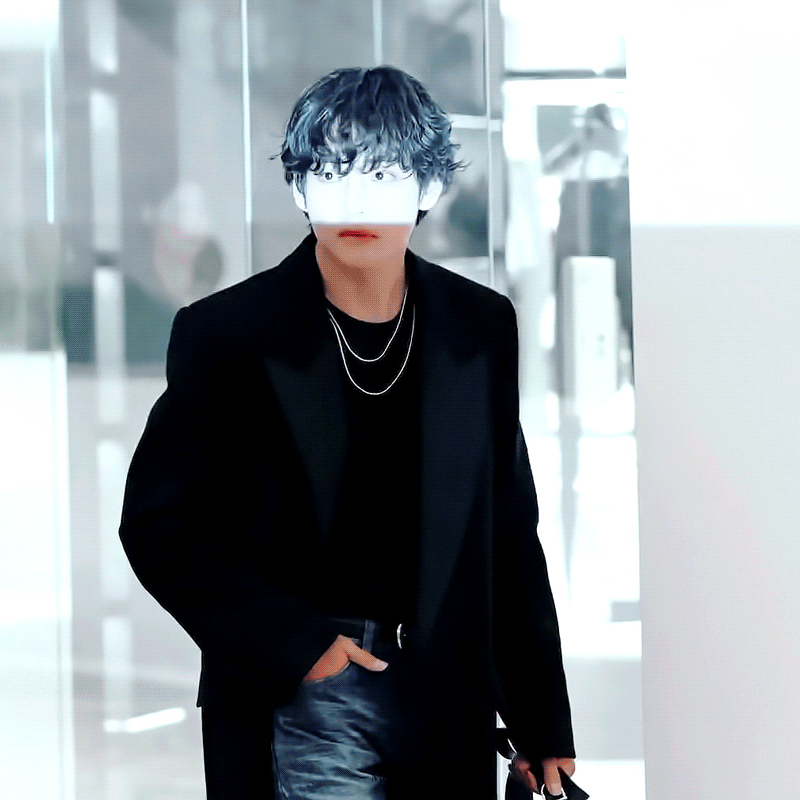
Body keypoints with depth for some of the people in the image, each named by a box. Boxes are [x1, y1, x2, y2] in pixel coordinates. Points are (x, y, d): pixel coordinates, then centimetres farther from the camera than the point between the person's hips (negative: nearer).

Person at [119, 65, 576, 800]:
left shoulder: (481, 327, 4)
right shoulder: (227, 334, -5)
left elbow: (510, 533, 8)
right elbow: (158, 525, -3)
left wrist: (544, 727, 8)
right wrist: (291, 643, -11)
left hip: (447, 700, 4)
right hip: (303, 690, -3)